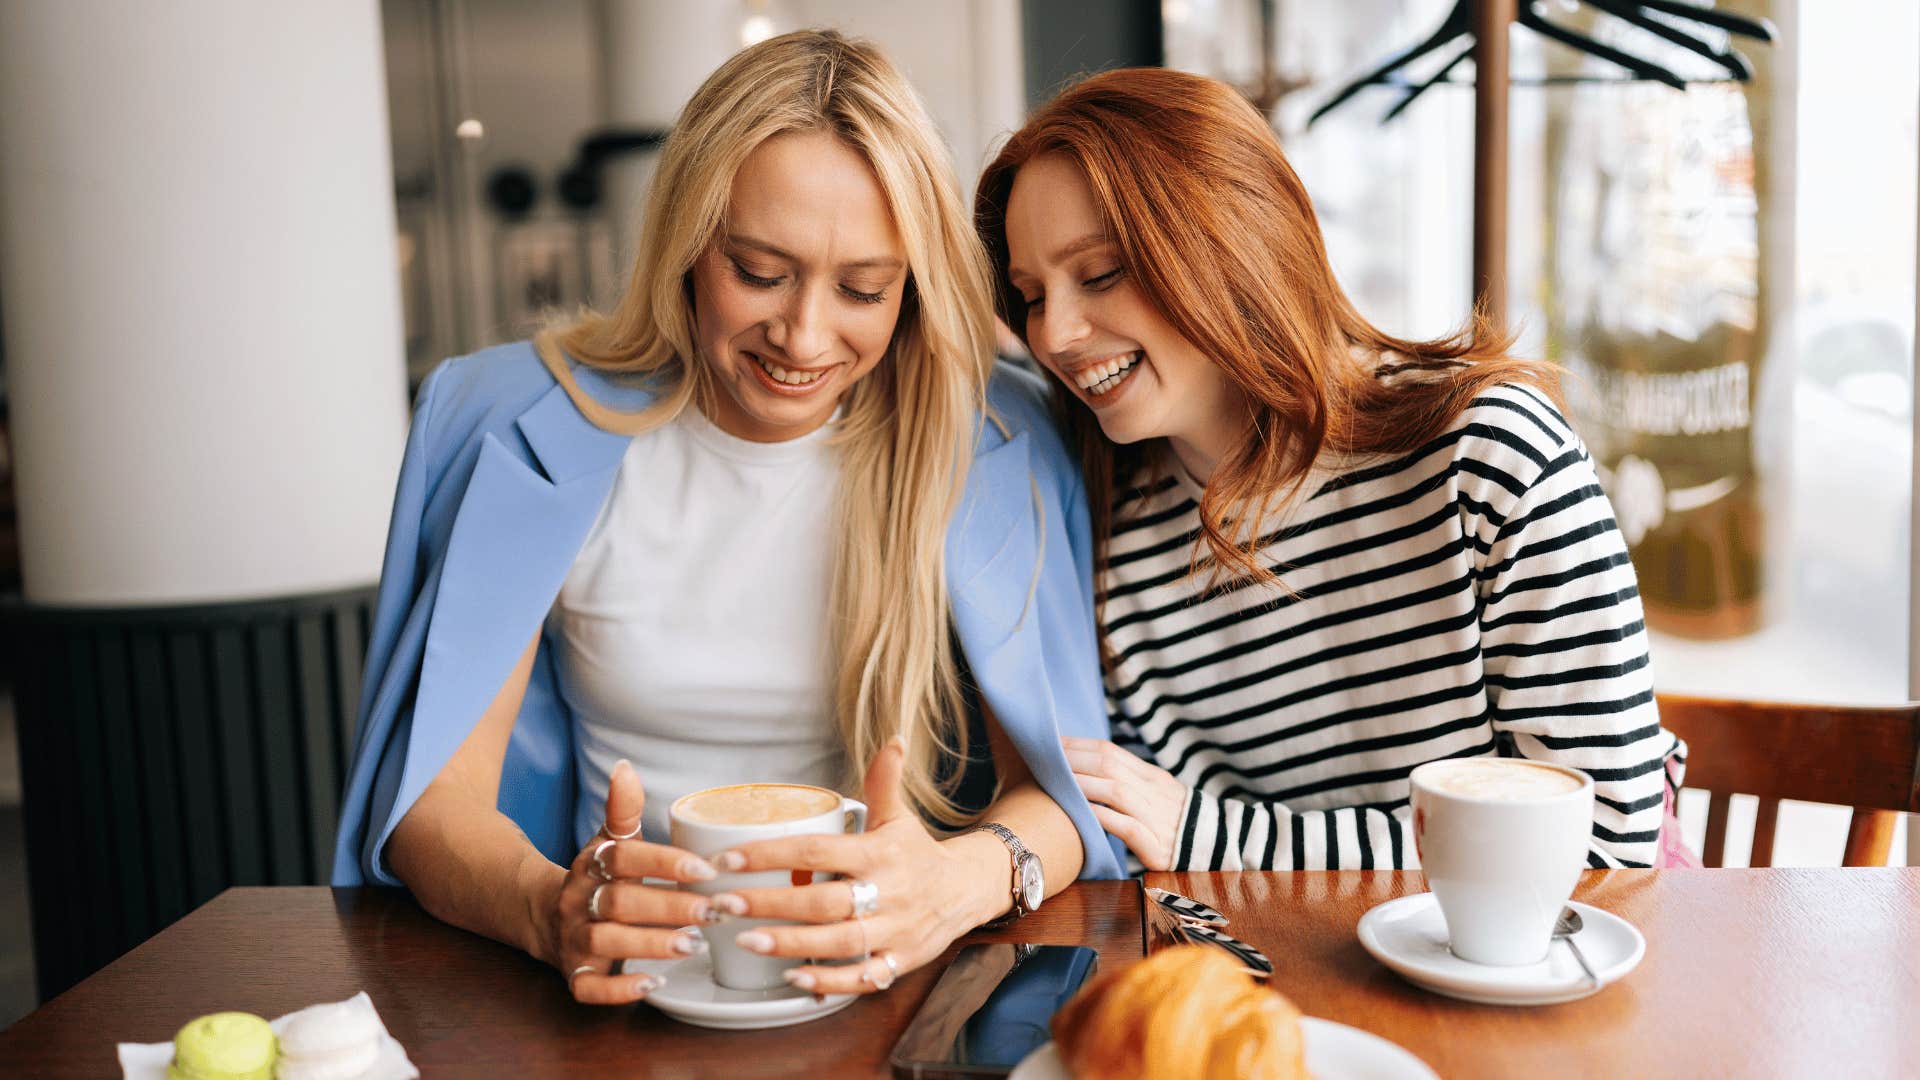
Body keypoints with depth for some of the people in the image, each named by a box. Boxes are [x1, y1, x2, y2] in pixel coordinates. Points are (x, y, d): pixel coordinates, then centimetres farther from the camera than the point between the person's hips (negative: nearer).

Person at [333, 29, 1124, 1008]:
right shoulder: (539, 436, -4)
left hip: (883, 989, -2)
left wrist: (964, 883, -33)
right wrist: (550, 909, -30)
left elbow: (1058, 782, -9)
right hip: (633, 980, 2)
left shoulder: (994, 447, -5)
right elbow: (437, 792, -7)